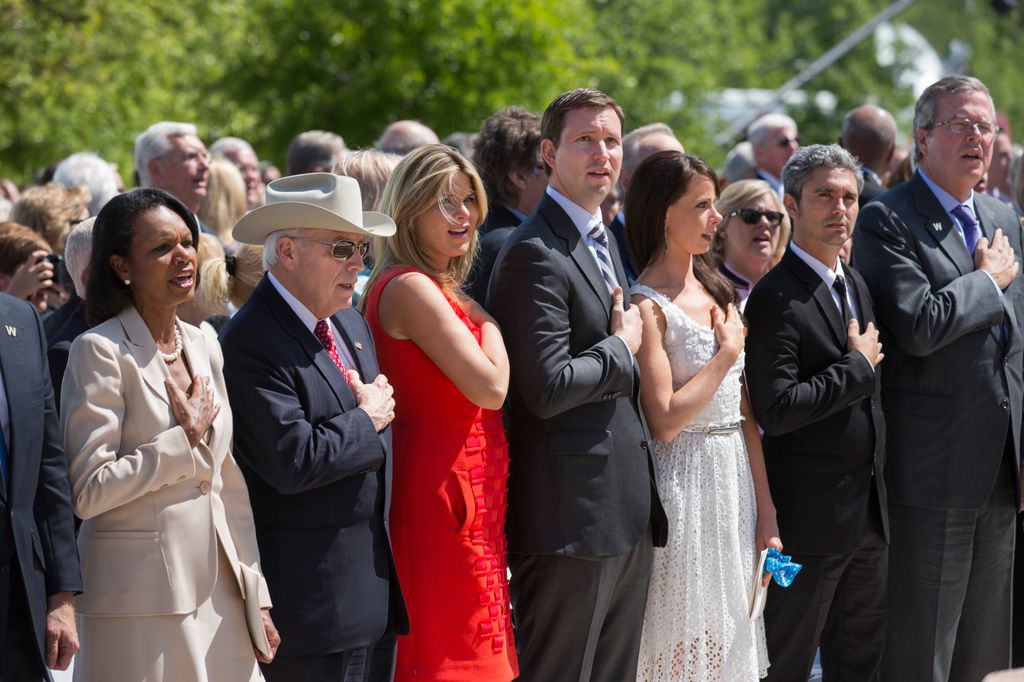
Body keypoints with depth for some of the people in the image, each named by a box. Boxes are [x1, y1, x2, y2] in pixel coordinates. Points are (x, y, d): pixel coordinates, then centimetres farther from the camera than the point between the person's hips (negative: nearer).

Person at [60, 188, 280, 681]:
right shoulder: (100, 351, -8)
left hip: (217, 591, 6)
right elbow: (88, 492, -15)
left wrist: (257, 597, 11)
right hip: (140, 600, -6)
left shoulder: (204, 348, 13)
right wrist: (186, 441, -10)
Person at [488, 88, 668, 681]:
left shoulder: (605, 242, 17)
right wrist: (622, 348, -9)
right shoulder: (535, 254, -14)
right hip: (573, 516, -9)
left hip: (629, 512, 9)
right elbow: (548, 388, -22)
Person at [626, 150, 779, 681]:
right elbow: (665, 421, -19)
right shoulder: (647, 307, -12)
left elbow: (745, 414, 11)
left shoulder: (718, 293, 11)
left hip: (736, 480, 7)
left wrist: (765, 512, 8)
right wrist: (727, 353, -10)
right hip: (685, 485, -7)